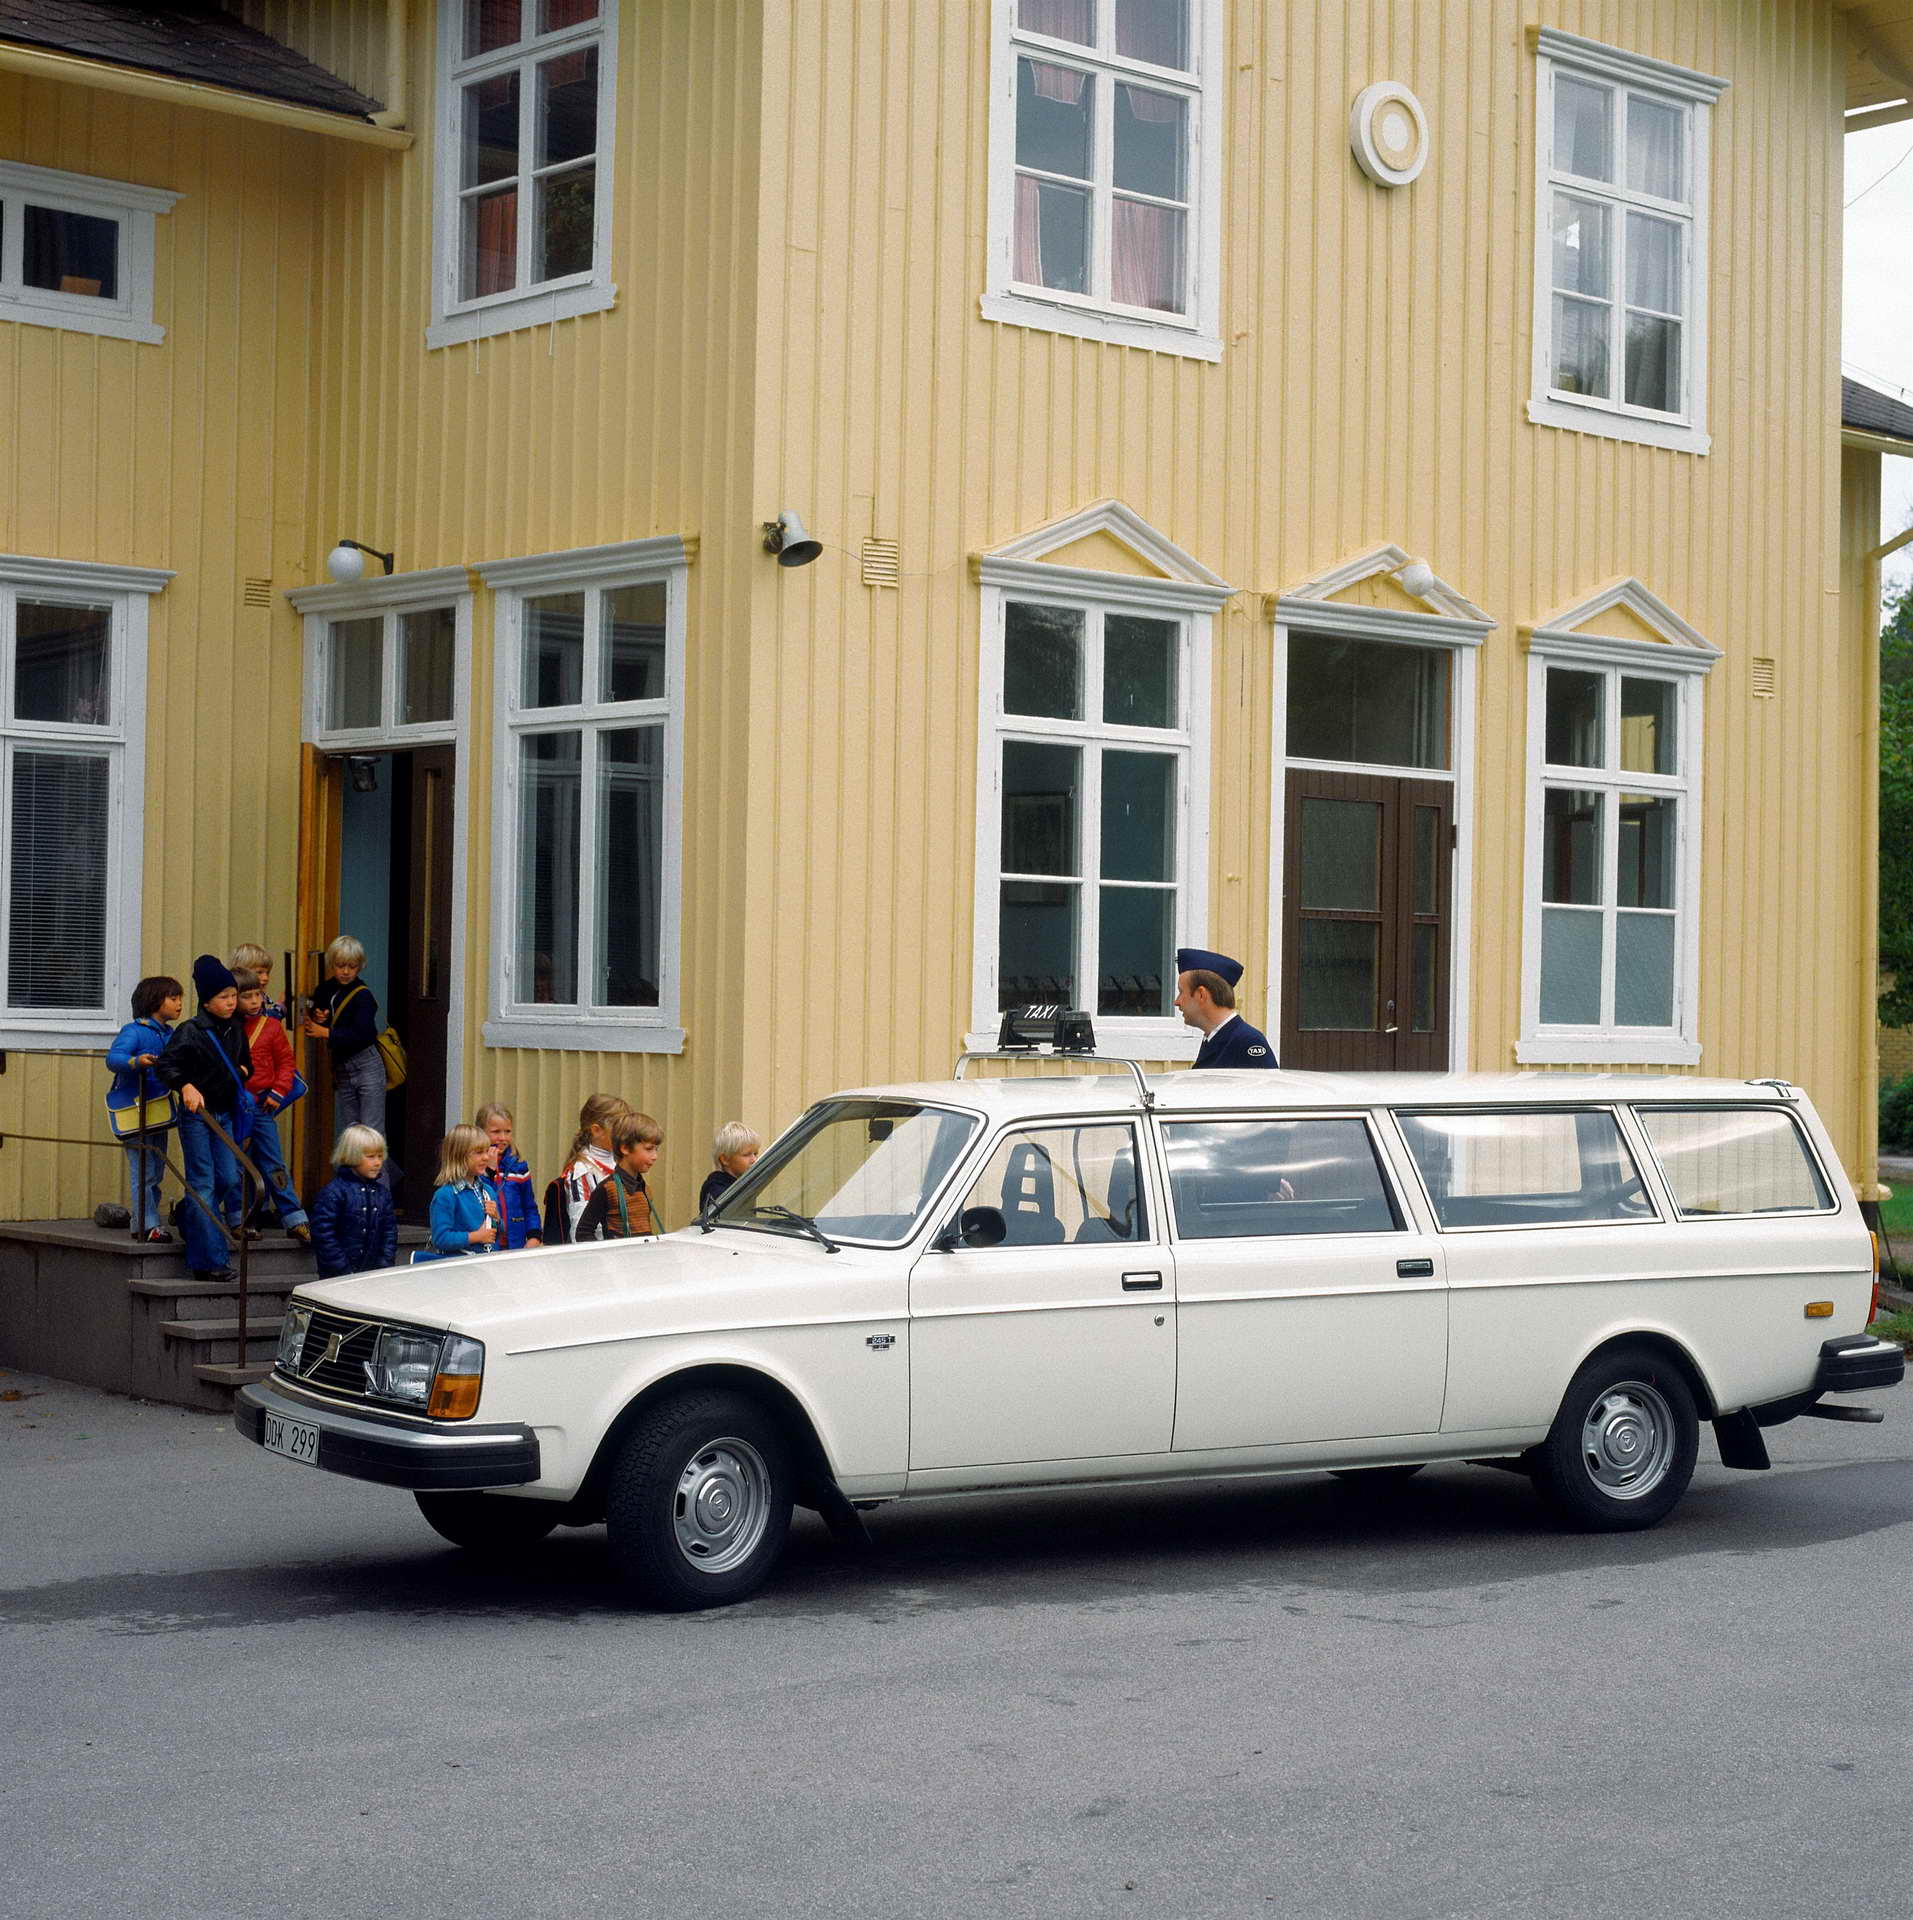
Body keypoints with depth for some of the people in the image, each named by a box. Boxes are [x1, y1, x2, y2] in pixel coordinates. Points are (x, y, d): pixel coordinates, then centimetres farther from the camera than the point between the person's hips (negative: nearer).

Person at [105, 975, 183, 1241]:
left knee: (156, 1170, 12)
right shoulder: (134, 1031, -12)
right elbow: (113, 1058, -25)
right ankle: (147, 1225, -8)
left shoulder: (171, 1035, 11)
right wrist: (136, 1061, -44)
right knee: (142, 1171, -9)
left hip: (159, 1111, 8)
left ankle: (143, 1224, 20)